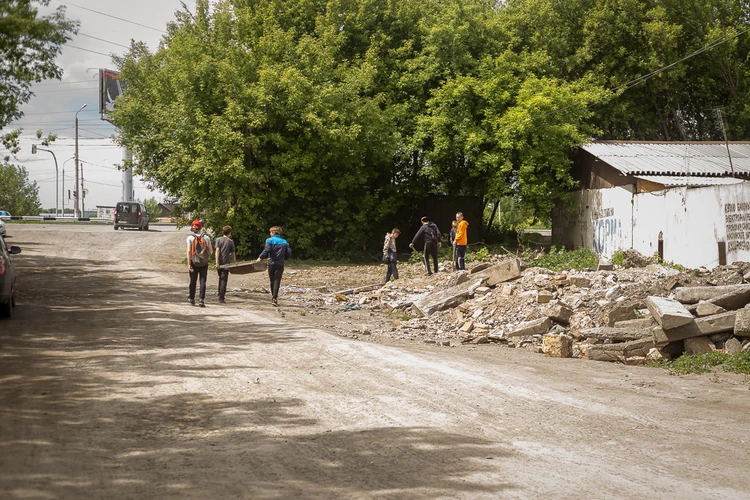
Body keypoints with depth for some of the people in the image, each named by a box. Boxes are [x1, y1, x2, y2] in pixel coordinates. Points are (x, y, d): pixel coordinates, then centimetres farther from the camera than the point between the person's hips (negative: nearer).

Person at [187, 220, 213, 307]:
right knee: (203, 281, 1)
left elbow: (189, 251, -11)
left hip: (194, 262, -1)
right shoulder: (206, 238, 1)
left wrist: (189, 264, -12)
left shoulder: (190, 238, -5)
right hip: (204, 263, 1)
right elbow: (211, 251, 4)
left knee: (193, 281, 13)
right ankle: (201, 300, -8)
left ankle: (191, 299, 24)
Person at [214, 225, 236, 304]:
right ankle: (221, 298, -8)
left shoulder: (218, 240, 2)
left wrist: (217, 262, -11)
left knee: (220, 279, 21)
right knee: (224, 280, -1)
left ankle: (220, 295, 32)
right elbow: (233, 254, 1)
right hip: (226, 263, -3)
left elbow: (217, 250, -7)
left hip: (219, 263, 3)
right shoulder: (231, 242, 0)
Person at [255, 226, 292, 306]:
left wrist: (260, 257, -8)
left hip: (271, 263, -1)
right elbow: (289, 252, 6)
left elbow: (267, 250, -16)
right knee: (277, 281, -4)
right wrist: (285, 259, 25)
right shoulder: (284, 242, 8)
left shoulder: (270, 240, -1)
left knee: (272, 281, 13)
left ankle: (273, 297, 22)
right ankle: (275, 298, -18)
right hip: (280, 264, 1)